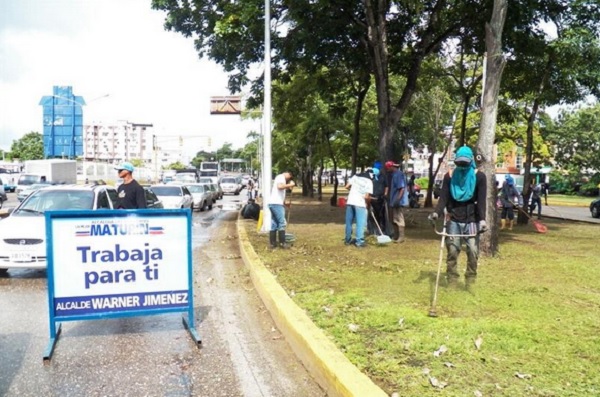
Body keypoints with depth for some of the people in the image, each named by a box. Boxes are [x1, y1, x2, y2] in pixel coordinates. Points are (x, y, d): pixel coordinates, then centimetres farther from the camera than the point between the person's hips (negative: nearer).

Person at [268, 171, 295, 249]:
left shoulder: (281, 178, 27)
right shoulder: (281, 177, -3)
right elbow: (280, 186, -23)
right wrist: (289, 185, -12)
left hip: (274, 203, 10)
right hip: (276, 203, -10)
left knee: (274, 224, 9)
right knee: (282, 223, -6)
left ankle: (273, 243, 10)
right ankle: (282, 243, -4)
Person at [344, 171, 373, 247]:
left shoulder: (355, 176, 7)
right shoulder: (369, 182, -3)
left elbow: (347, 186, 7)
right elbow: (366, 196, -10)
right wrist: (368, 202, 9)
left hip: (350, 201, 5)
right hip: (360, 203, -5)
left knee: (349, 222, 13)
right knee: (360, 223, 1)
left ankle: (347, 240, 23)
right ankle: (359, 241, 0)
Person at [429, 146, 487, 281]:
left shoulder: (479, 176, 0)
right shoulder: (449, 176, 4)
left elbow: (481, 200, -5)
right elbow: (444, 197, -1)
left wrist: (482, 219, -18)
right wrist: (437, 212, -19)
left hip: (471, 220, -1)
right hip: (453, 220, 1)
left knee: (473, 250, -2)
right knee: (452, 250, 0)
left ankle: (471, 277, 12)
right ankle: (452, 278, 7)